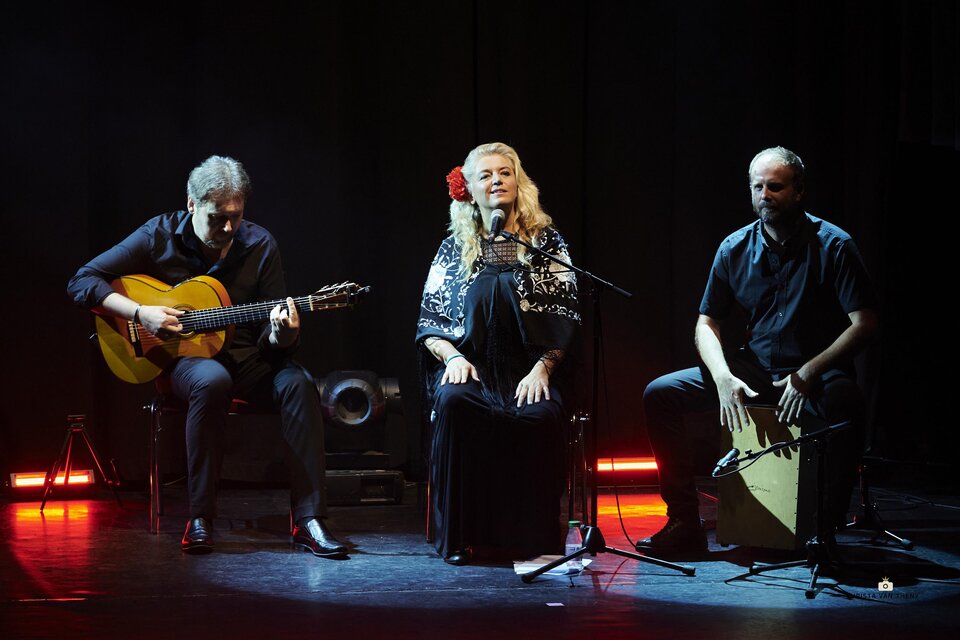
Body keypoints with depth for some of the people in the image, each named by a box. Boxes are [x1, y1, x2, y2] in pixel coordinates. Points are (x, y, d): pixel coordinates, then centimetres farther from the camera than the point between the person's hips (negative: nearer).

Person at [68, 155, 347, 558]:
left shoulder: (259, 245, -2)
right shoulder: (160, 236, -7)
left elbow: (272, 341, -1)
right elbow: (82, 282, -7)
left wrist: (281, 336, -27)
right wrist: (140, 313, -19)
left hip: (243, 354, 3)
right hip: (179, 357, -2)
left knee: (297, 384, -28)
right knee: (212, 380, -38)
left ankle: (308, 519, -27)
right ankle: (200, 518, -27)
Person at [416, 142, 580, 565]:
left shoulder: (546, 242, 10)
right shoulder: (453, 249, 14)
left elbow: (566, 318, 4)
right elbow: (429, 321, 12)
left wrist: (543, 368, -12)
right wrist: (452, 357, -9)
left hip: (529, 371, -1)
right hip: (471, 368, 1)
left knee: (539, 416, -35)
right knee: (453, 402, -35)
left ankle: (530, 537, -20)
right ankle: (458, 538, -26)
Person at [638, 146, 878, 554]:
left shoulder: (832, 245, -10)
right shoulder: (735, 249, 1)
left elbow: (864, 323, -14)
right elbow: (707, 323, 6)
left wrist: (808, 373, -24)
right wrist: (724, 378, -14)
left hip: (817, 372, -5)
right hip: (753, 369, 5)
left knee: (844, 402, -40)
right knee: (660, 394, -10)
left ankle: (825, 530, -25)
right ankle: (685, 523, -4)